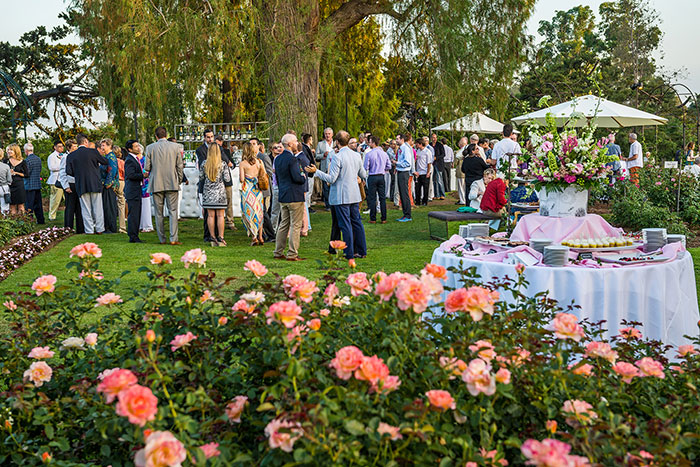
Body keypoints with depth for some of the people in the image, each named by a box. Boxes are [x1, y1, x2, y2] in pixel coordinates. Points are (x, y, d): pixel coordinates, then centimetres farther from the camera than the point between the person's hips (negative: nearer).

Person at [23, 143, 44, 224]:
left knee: (29, 205, -3)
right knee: (38, 204, 14)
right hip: (38, 184, 7)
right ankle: (40, 220, 17)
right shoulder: (38, 159, 8)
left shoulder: (27, 160, -15)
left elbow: (26, 174, -15)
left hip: (29, 185, -7)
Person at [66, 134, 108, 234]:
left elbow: (69, 172, -3)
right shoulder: (93, 151, -6)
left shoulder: (71, 155, 0)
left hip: (81, 186, 2)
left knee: (86, 208, 7)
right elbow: (105, 162, 3)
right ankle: (99, 229, 11)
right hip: (95, 184, -2)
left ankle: (89, 230, 7)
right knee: (97, 207, 7)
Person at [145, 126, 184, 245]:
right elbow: (180, 166, 2)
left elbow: (147, 168, 0)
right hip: (172, 183, 0)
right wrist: (179, 180, 14)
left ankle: (162, 239, 10)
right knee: (173, 211, 2)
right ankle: (173, 239, -4)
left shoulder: (150, 148, -1)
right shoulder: (175, 146, 0)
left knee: (159, 213, 8)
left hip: (156, 184, 0)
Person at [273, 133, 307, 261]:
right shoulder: (292, 159, -17)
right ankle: (292, 254, -1)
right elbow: (297, 177, -21)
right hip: (295, 197, -9)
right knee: (295, 225, -2)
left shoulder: (278, 159, 10)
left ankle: (278, 252, 18)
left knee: (283, 224, 15)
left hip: (282, 197, 9)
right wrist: (304, 178, -1)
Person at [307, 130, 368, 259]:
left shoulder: (337, 157, -16)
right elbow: (363, 175, 14)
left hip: (341, 197, -6)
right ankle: (361, 251, 20)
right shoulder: (357, 155, 5)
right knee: (357, 222, 14)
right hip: (354, 195, 6)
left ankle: (349, 254, 3)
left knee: (345, 225, -1)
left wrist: (316, 171, -10)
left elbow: (331, 179, -17)